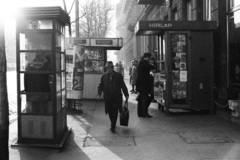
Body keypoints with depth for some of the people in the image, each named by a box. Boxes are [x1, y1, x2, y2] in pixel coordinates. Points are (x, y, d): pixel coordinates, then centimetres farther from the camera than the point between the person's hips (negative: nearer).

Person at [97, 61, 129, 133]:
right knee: (110, 112, 7)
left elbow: (123, 85, 6)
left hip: (116, 97, -2)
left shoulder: (118, 75, 3)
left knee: (115, 111, -6)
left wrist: (126, 95, 4)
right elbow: (100, 86, 9)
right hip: (107, 97, 2)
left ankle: (113, 126, -2)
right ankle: (113, 124, 26)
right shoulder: (104, 76, 7)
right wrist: (99, 94, -6)